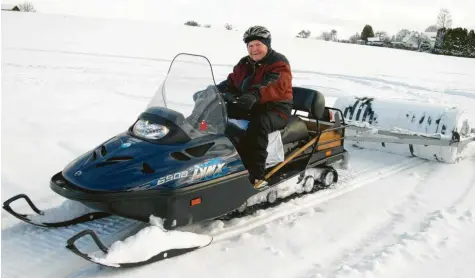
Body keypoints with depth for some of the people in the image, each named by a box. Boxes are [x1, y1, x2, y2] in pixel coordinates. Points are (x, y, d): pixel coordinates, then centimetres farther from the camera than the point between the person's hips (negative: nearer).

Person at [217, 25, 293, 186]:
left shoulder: (279, 63, -12)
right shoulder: (244, 64, 12)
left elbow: (277, 88, -31)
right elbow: (231, 83, 13)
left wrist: (255, 95, -50)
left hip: (276, 110, -7)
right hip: (250, 107, 8)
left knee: (259, 123, -40)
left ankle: (254, 173, -39)